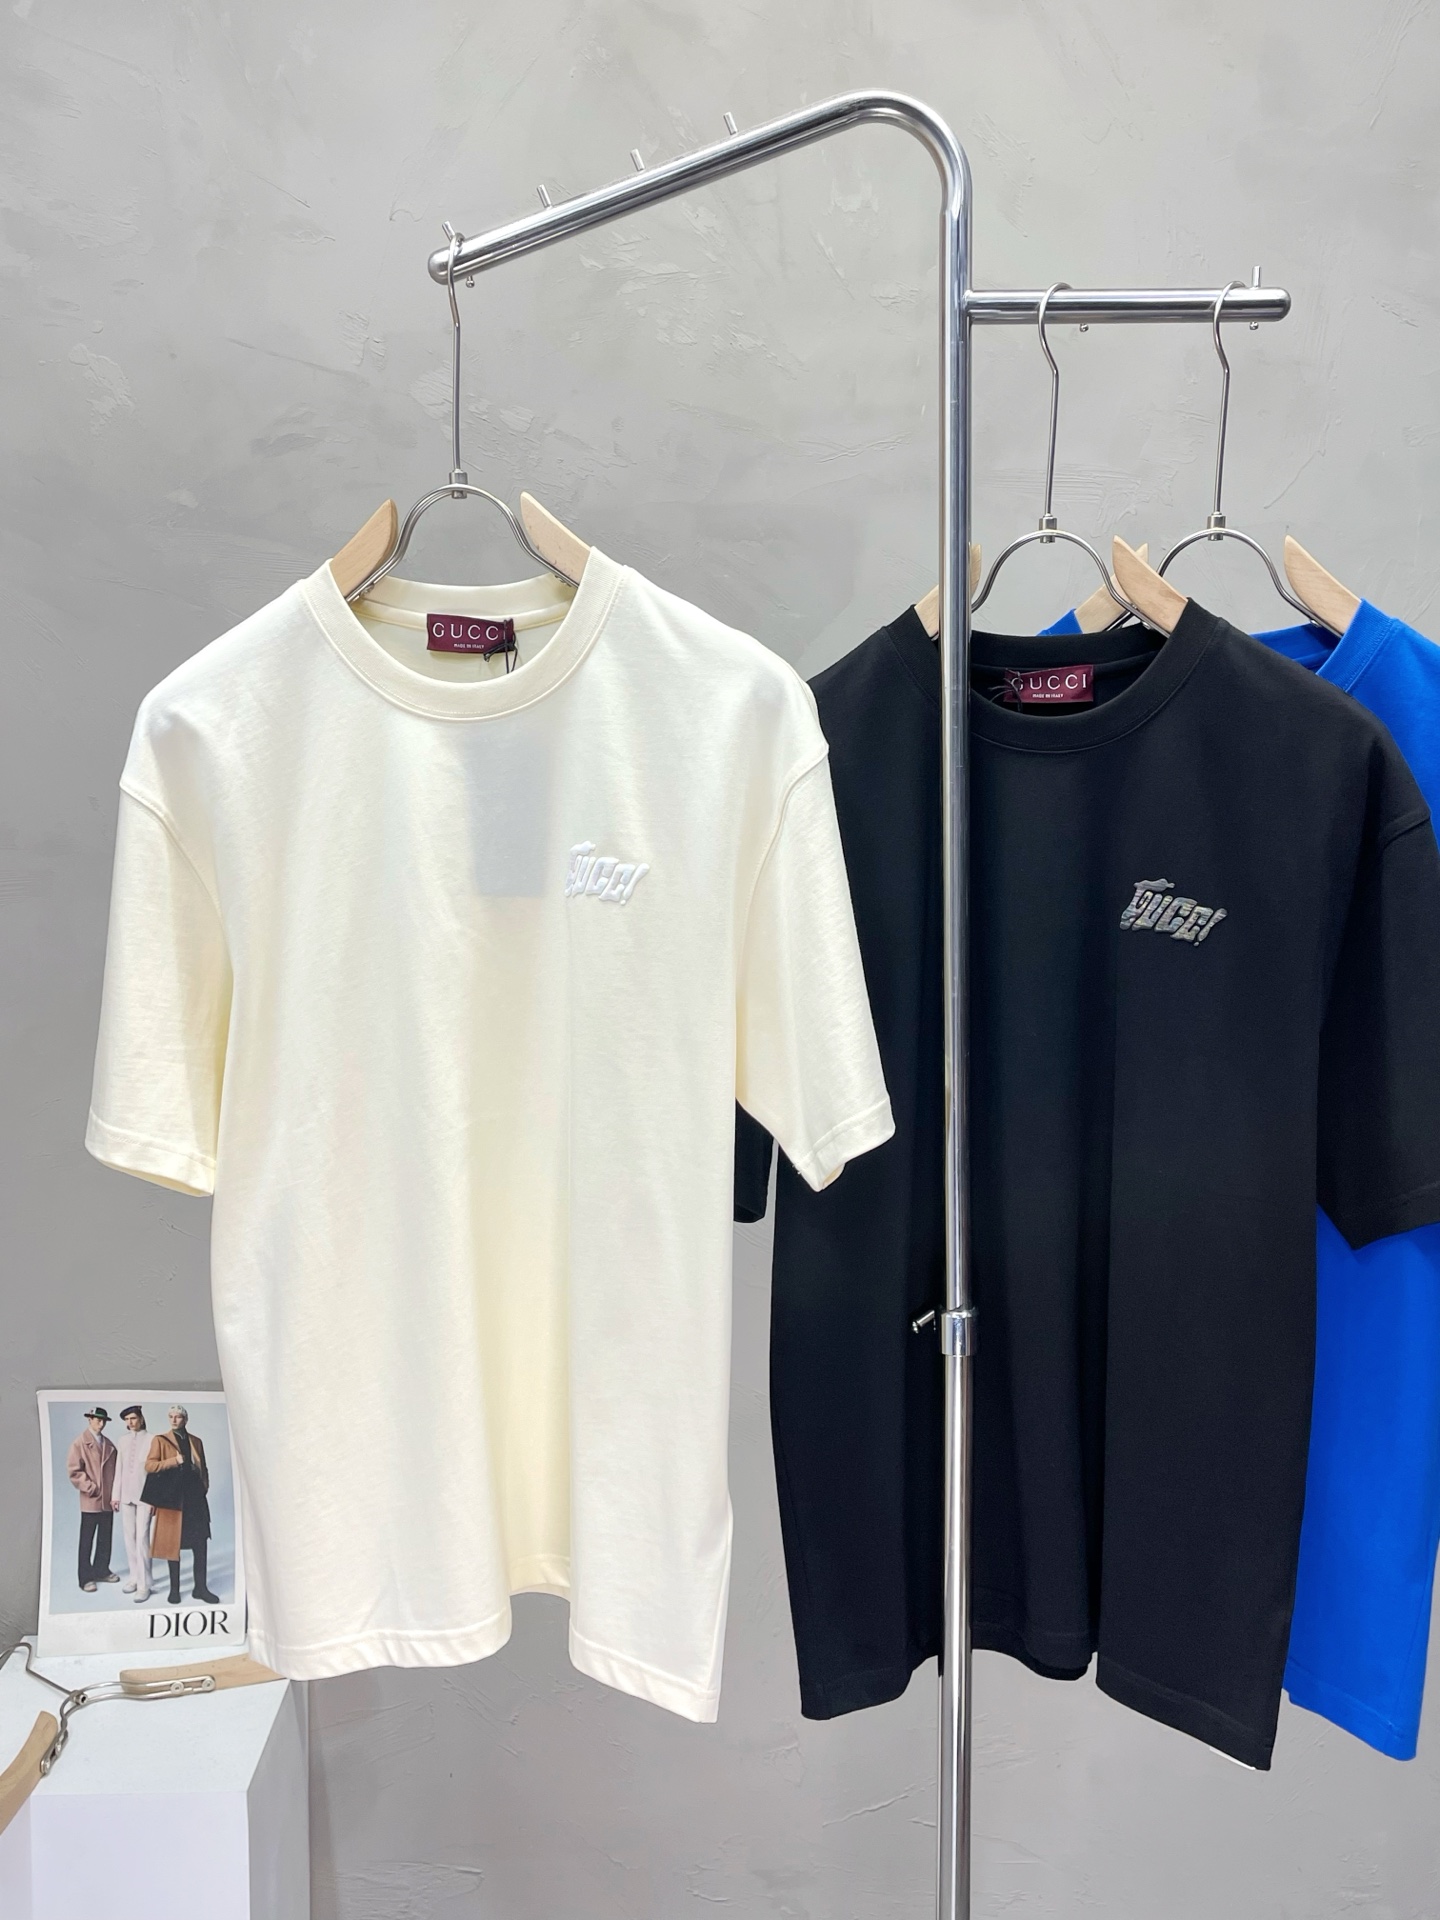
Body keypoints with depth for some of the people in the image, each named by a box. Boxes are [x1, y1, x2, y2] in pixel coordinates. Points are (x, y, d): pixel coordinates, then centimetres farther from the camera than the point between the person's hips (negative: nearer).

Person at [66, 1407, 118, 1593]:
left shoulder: (109, 1444, 12)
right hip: (91, 1500, -5)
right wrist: (91, 1488, -14)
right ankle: (86, 1578, 6)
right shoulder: (80, 1442, -4)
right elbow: (74, 1470, -11)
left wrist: (115, 1493, 4)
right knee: (87, 1540, 1)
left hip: (108, 1499, 5)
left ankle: (101, 1571, 21)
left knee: (106, 1538, 9)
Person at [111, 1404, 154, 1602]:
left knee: (142, 1539, -8)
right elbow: (118, 1469, 12)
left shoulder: (151, 1440, -5)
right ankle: (134, 1577, 18)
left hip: (144, 1495, -5)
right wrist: (115, 1495, 10)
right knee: (129, 1538, 7)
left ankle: (144, 1585, -5)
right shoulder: (122, 1441, 8)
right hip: (126, 1495, 5)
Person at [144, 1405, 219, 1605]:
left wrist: (205, 1487, 5)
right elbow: (149, 1465, -6)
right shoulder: (160, 1440, 3)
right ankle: (174, 1589, 14)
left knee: (201, 1544, 1)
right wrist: (174, 1461, -17)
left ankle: (200, 1587, 8)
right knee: (174, 1545, 3)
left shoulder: (196, 1441, 15)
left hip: (196, 1498, 3)